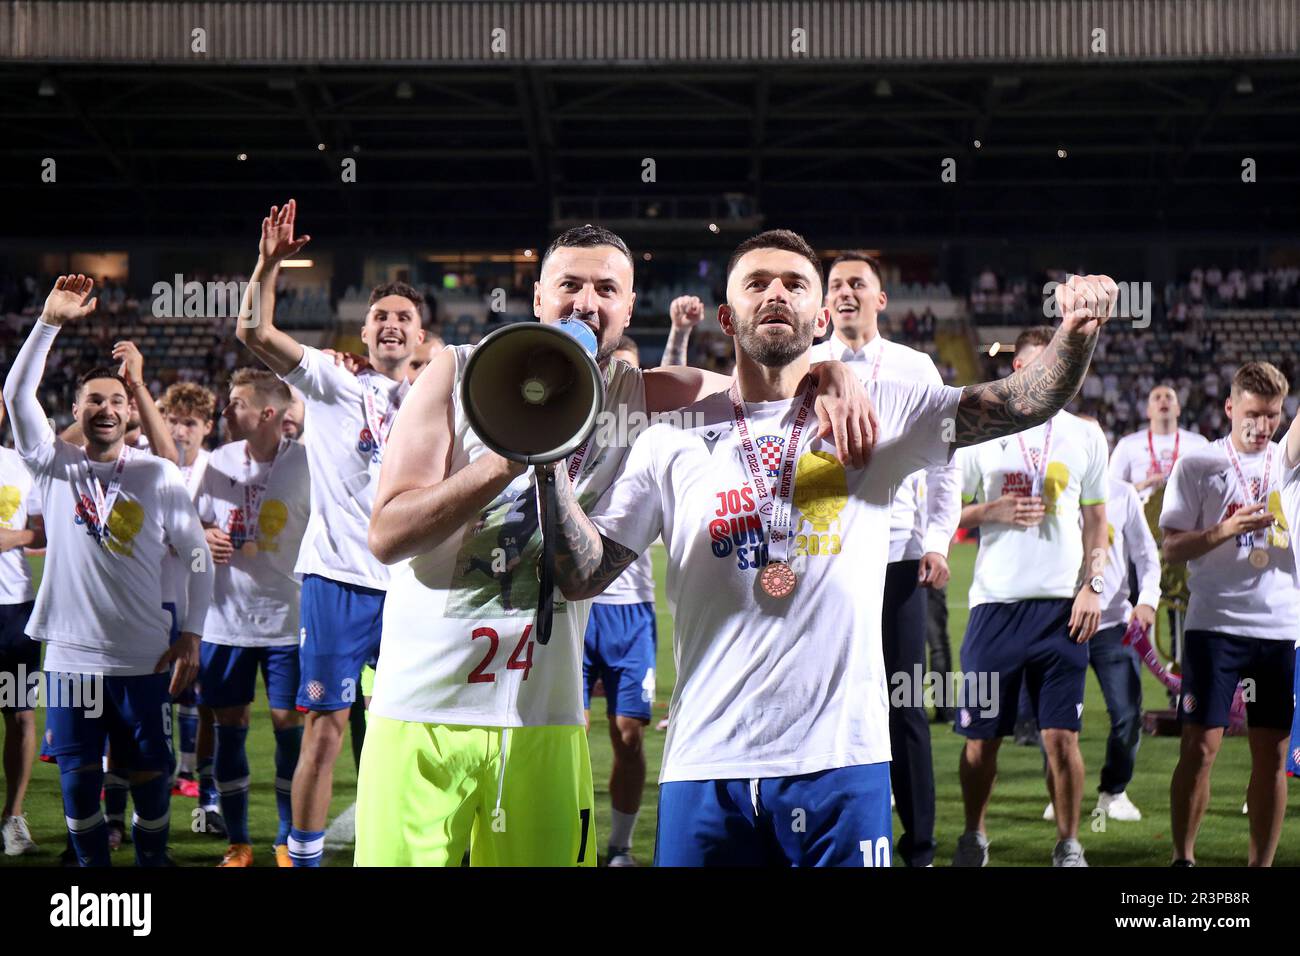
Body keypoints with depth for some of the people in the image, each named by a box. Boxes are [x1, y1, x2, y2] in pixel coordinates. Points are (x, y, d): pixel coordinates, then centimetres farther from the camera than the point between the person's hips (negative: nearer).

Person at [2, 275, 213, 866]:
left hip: (145, 659, -1)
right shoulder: (54, 465, 2)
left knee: (151, 777, 6)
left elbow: (198, 557, 2)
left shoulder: (159, 477, -1)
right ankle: (92, 863, 23)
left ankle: (153, 861, 23)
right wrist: (50, 322, -17)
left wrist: (191, 635, -4)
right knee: (78, 778, 7)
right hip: (71, 656, 1)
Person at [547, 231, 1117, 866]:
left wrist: (1078, 331, -20)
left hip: (842, 761, 0)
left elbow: (1021, 404, -1)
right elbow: (584, 576, 5)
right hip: (707, 763, 1)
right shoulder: (673, 441, 7)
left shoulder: (878, 415, 6)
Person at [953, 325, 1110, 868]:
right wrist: (994, 510, -9)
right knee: (982, 735, 5)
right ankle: (973, 837, 21)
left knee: (1061, 735, -2)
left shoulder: (1085, 436, 10)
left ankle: (1068, 845, 10)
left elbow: (1096, 521, 12)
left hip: (1063, 603, 1)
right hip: (996, 601, 0)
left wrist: (1093, 585, 1)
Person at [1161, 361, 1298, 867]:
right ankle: (1182, 857, 4)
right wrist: (1225, 530, -17)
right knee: (1200, 746, -6)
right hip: (1214, 627, -3)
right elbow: (1172, 547, -2)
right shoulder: (1198, 464, 1)